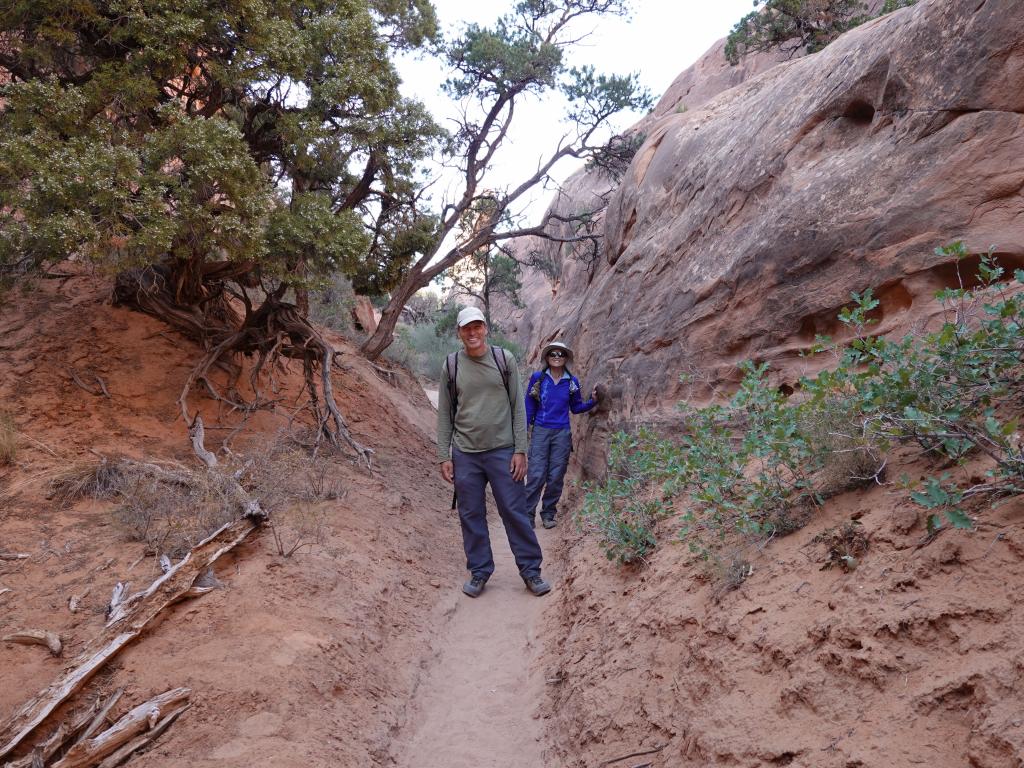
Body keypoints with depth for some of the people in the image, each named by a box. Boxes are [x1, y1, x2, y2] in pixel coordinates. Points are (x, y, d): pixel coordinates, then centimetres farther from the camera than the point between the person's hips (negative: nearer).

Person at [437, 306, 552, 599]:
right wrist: (444, 456, 1)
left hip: (502, 451, -1)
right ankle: (479, 572, 23)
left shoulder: (504, 359, 0)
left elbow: (518, 407, 0)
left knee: (515, 512, 2)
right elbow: (445, 414, 6)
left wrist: (520, 450, -5)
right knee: (471, 516, 8)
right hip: (465, 454, 1)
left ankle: (531, 570, 15)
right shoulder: (451, 365, 2)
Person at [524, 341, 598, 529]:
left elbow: (576, 407, 15)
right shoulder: (537, 378, 0)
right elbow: (529, 406, 4)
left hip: (562, 433, 2)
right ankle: (528, 516, 1)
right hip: (540, 431, -2)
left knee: (556, 477, 5)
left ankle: (548, 514, 19)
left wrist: (592, 401, -1)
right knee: (536, 475, -7)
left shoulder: (572, 382, 6)